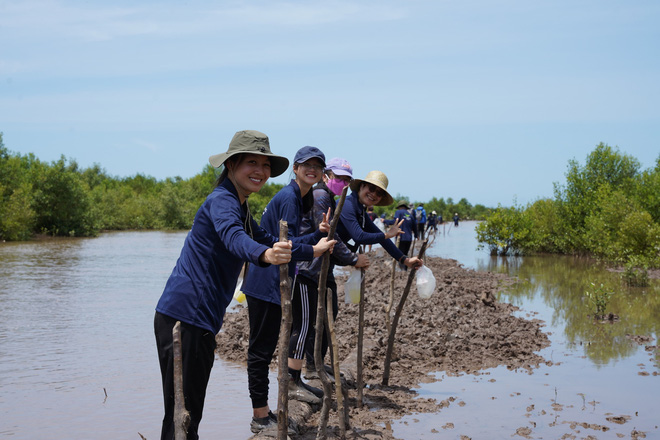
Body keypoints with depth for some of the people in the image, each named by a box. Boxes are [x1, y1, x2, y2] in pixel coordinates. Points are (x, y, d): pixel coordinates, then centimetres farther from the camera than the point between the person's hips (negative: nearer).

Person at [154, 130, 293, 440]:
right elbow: (233, 237, -37)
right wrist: (265, 255, -57)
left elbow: (264, 239, 33)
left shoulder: (239, 206, 18)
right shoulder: (222, 200, -15)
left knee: (192, 409, 19)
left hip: (200, 320, 10)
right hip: (183, 317, -10)